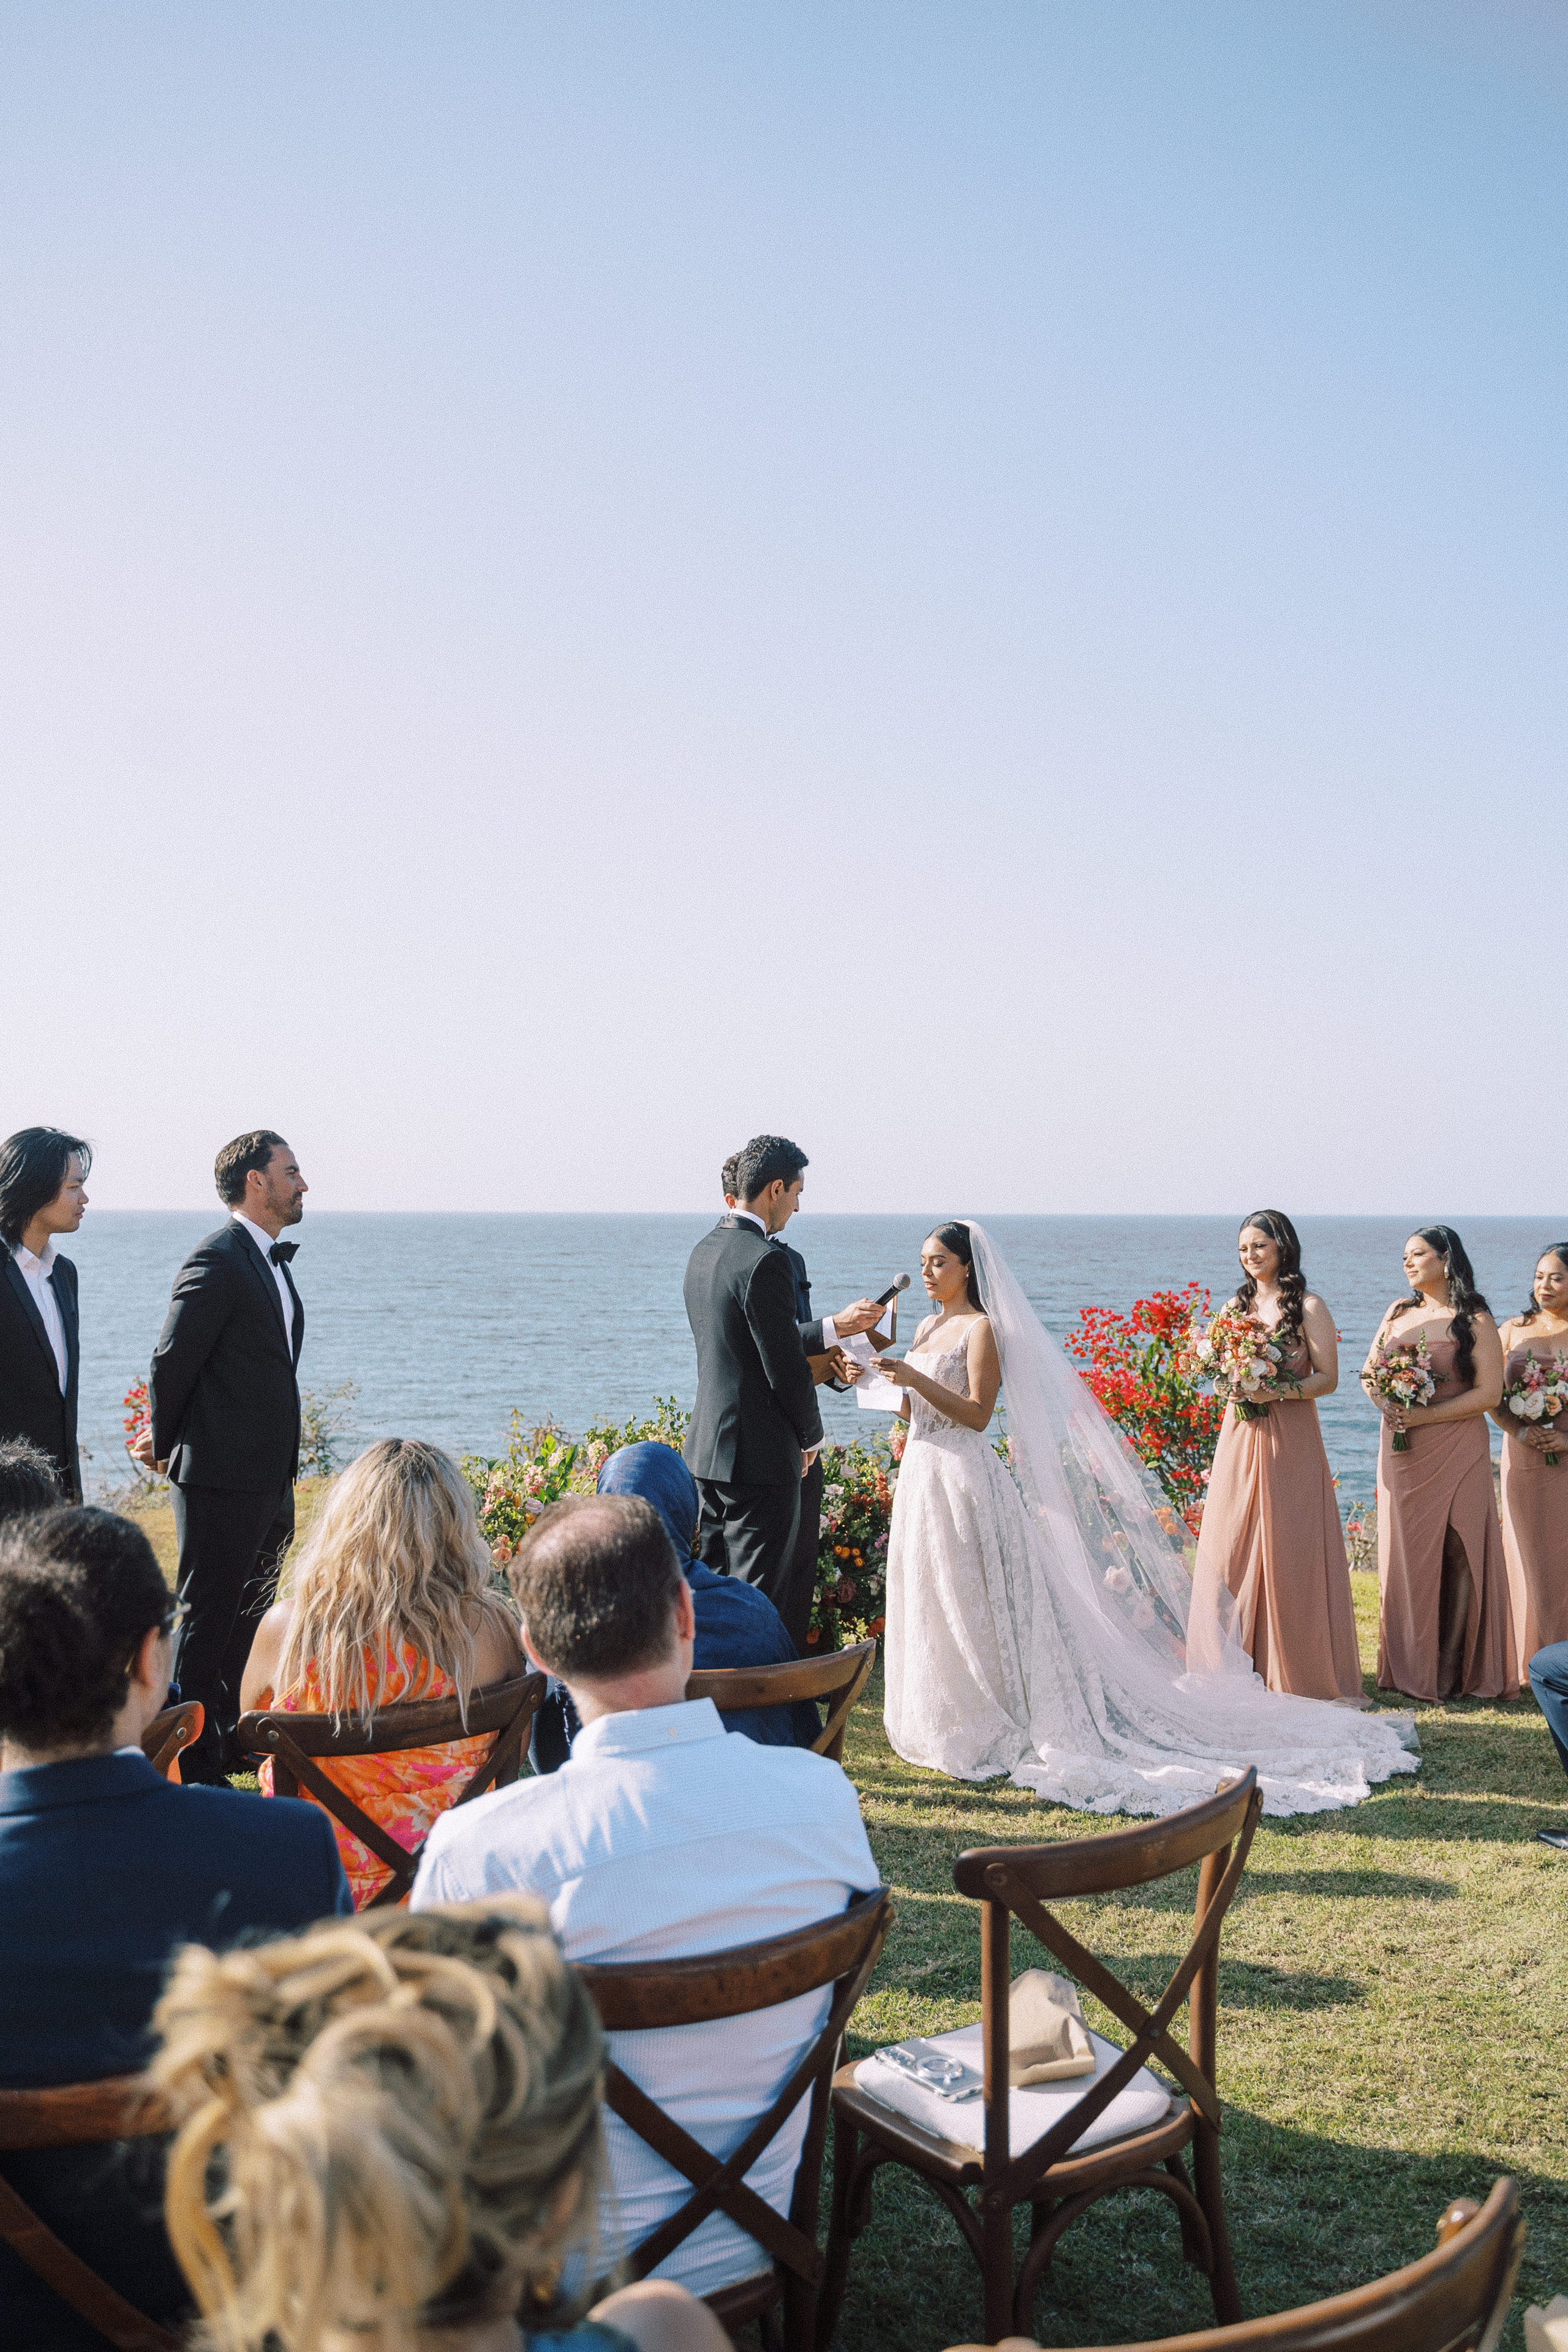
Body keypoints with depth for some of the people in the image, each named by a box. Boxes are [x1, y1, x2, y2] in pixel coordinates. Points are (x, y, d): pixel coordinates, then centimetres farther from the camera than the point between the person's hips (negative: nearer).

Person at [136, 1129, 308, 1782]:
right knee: (207, 1620, 0)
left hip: (270, 1480, 9)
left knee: (243, 1618, 18)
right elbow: (170, 1363, -14)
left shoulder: (270, 1260, 14)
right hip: (222, 1477, -9)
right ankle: (195, 1764, 9)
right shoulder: (218, 1261, -16)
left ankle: (226, 1741, 31)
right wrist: (166, 1447, -1)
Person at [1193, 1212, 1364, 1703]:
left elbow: (1328, 1378, -7)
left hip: (1291, 1441, -5)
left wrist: (1278, 1391, -21)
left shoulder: (1308, 1307, -3)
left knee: (1291, 1551, -3)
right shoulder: (1235, 1306, 13)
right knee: (1233, 1548, 3)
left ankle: (1304, 1673, 4)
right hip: (1240, 1437, 5)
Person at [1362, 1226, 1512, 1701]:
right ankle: (1409, 1667, 11)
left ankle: (1450, 1665, 4)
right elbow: (1368, 1373, 14)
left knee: (1459, 1553, -2)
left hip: (1457, 1452, -4)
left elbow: (1489, 1393, -11)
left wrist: (1423, 1415, -17)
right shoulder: (1399, 1313, 11)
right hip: (1402, 1449, 5)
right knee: (1407, 1552, 5)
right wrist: (1386, 1404, -8)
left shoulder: (1475, 1321, -4)